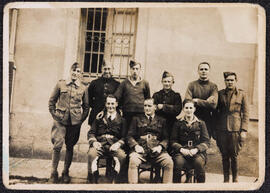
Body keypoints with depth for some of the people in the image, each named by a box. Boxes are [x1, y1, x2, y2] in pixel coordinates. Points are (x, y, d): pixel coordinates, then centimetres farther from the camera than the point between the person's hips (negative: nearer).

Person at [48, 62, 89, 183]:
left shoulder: (83, 88, 6)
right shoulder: (60, 84, 3)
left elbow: (86, 106, 13)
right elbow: (52, 101, 9)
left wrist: (82, 119, 5)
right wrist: (54, 115, 3)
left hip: (75, 121, 1)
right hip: (60, 120, -1)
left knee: (70, 147, 7)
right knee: (57, 145, -10)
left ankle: (65, 172, 19)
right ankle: (54, 172, 2)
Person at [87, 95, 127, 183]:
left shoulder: (121, 119, 18)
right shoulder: (99, 118, 22)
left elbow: (124, 137, 9)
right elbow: (91, 133, 15)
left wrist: (118, 144, -13)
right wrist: (94, 142, -7)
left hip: (114, 145, -1)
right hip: (100, 144, 1)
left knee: (122, 155, -33)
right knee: (91, 154, -32)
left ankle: (113, 181, -19)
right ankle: (92, 181, -17)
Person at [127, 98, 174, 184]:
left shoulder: (162, 121, 22)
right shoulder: (137, 119, 20)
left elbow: (166, 138, 15)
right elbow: (130, 136, 12)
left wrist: (160, 146, -7)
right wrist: (136, 146, -8)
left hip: (156, 151, 1)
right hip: (141, 149, 0)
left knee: (169, 162, -27)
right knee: (133, 161, -33)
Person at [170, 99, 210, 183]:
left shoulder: (201, 123, 12)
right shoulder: (178, 123, 13)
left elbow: (206, 141, 7)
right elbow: (173, 141, 8)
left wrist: (196, 149, -12)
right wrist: (181, 149, -12)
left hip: (197, 152, 0)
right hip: (181, 151, 0)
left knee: (199, 162, -32)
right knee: (178, 162, -33)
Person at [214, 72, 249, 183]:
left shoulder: (241, 94, 4)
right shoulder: (220, 94, 9)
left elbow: (245, 114, 4)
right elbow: (215, 112, 13)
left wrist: (244, 130, -4)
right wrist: (215, 129, 8)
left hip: (235, 129, -2)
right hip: (222, 130, 2)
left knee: (234, 156, 2)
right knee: (224, 156, 8)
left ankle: (235, 179, 20)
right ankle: (226, 179, 21)